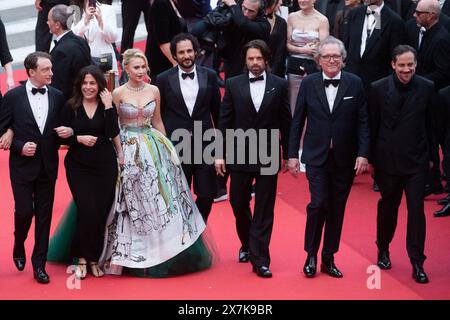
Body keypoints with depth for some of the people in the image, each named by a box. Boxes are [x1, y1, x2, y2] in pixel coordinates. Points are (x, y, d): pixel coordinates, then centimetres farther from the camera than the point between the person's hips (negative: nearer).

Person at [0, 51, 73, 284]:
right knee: (24, 210, -4)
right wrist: (19, 147, -15)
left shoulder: (57, 96, 2)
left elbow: (63, 127, 13)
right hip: (23, 166, -3)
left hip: (48, 166, 3)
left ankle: (39, 264, 17)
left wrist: (68, 132, -9)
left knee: (44, 215, 6)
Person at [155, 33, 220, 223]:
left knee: (207, 195, 2)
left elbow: (217, 111, 9)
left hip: (205, 144, 1)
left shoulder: (209, 76, 3)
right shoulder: (164, 79, -1)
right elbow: (158, 115, 5)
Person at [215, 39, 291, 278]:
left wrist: (287, 154, 4)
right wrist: (219, 154, -2)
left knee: (264, 209, 0)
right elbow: (224, 122, 2)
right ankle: (247, 245, 35)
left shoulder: (279, 85, 1)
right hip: (240, 154, 1)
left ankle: (259, 259, 3)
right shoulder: (233, 84, 1)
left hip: (268, 155, -1)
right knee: (238, 204, 10)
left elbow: (285, 122, 3)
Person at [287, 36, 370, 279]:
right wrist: (292, 154, 1)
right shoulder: (309, 83, 1)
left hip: (345, 158, 1)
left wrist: (363, 154, -8)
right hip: (317, 156, -1)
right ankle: (311, 256, 8)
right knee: (318, 203, -10)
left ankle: (328, 258, 20)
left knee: (337, 209, 7)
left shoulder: (355, 84, 0)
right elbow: (297, 121, 4)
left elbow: (362, 122, 0)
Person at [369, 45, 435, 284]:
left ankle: (417, 263, 3)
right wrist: (370, 158, 1)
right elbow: (372, 125, 0)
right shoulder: (378, 89, -5)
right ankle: (383, 250, 35)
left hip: (416, 161, 0)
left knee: (416, 209, -3)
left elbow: (430, 125, 3)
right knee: (388, 206, 15)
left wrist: (431, 156, 5)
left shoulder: (426, 88, -3)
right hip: (387, 160, 0)